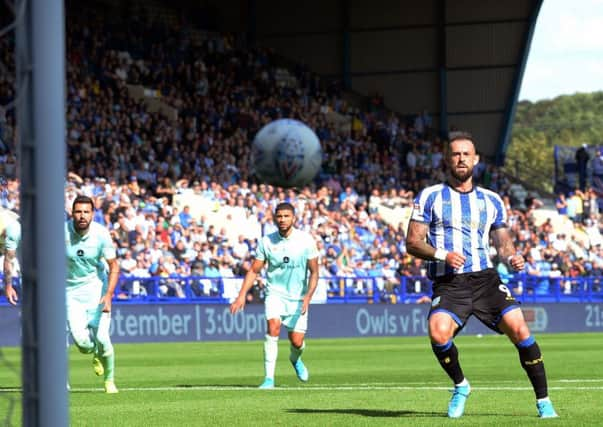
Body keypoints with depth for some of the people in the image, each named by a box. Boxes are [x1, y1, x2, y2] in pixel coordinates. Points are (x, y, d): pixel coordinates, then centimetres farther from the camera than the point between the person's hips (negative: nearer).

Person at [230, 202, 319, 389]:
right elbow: (254, 270, 2)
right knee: (273, 326, -26)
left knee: (296, 341, -1)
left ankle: (295, 359, 38)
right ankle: (269, 378, -24)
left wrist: (308, 297, -16)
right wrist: (242, 295, -9)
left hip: (298, 297, 0)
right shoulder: (266, 242, -4)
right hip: (275, 294, 0)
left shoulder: (306, 240, -7)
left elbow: (314, 272, -3)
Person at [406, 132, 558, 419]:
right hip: (447, 284, -2)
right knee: (438, 333, -28)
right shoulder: (430, 197, 8)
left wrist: (511, 257, -3)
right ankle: (460, 386, 2)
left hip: (484, 278, 2)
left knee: (518, 328, -19)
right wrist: (442, 255, -14)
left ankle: (543, 400, -6)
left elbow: (503, 241, 21)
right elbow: (412, 243, 4)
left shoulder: (491, 201, 16)